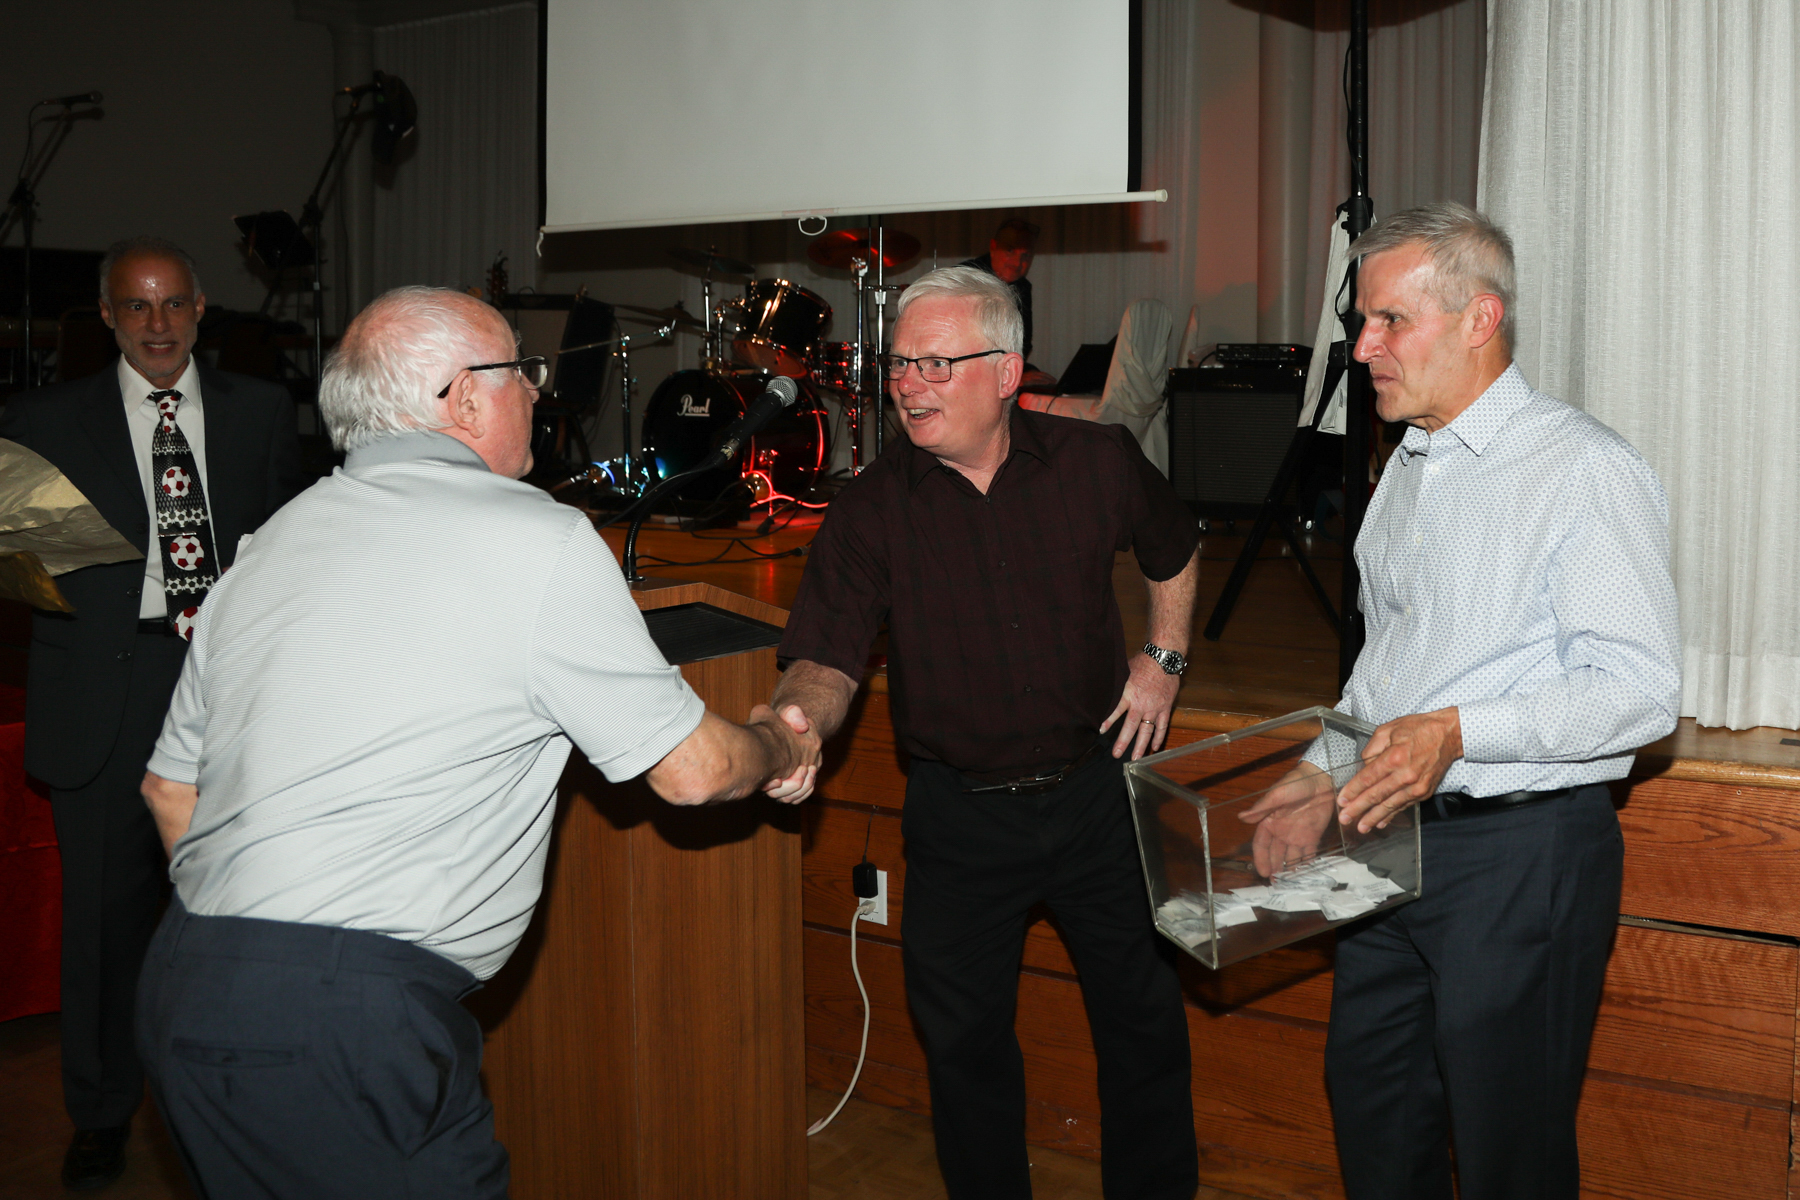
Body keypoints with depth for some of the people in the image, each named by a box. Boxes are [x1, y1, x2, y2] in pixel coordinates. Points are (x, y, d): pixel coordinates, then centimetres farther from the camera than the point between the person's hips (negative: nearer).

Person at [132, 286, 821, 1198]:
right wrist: (780, 747, 19)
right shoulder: (539, 541, -9)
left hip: (183, 987, 9)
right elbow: (690, 770, -2)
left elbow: (170, 787, 20)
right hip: (351, 1021, -8)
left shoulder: (269, 546, 14)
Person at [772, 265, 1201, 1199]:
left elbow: (1174, 551, 14)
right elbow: (826, 659, -19)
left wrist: (1163, 660, 6)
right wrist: (794, 721, -40)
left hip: (1096, 790, 1)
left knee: (1143, 1017, 15)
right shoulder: (870, 510, -11)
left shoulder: (1098, 463, -7)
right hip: (959, 812, -1)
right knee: (962, 1036, 11)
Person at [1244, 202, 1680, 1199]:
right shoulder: (1409, 467, 14)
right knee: (1372, 1116, 17)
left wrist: (1460, 731, -31)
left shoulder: (1585, 470, -13)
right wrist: (1323, 787, 14)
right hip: (1393, 841, 8)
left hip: (1522, 852, -8)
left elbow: (1640, 691, -21)